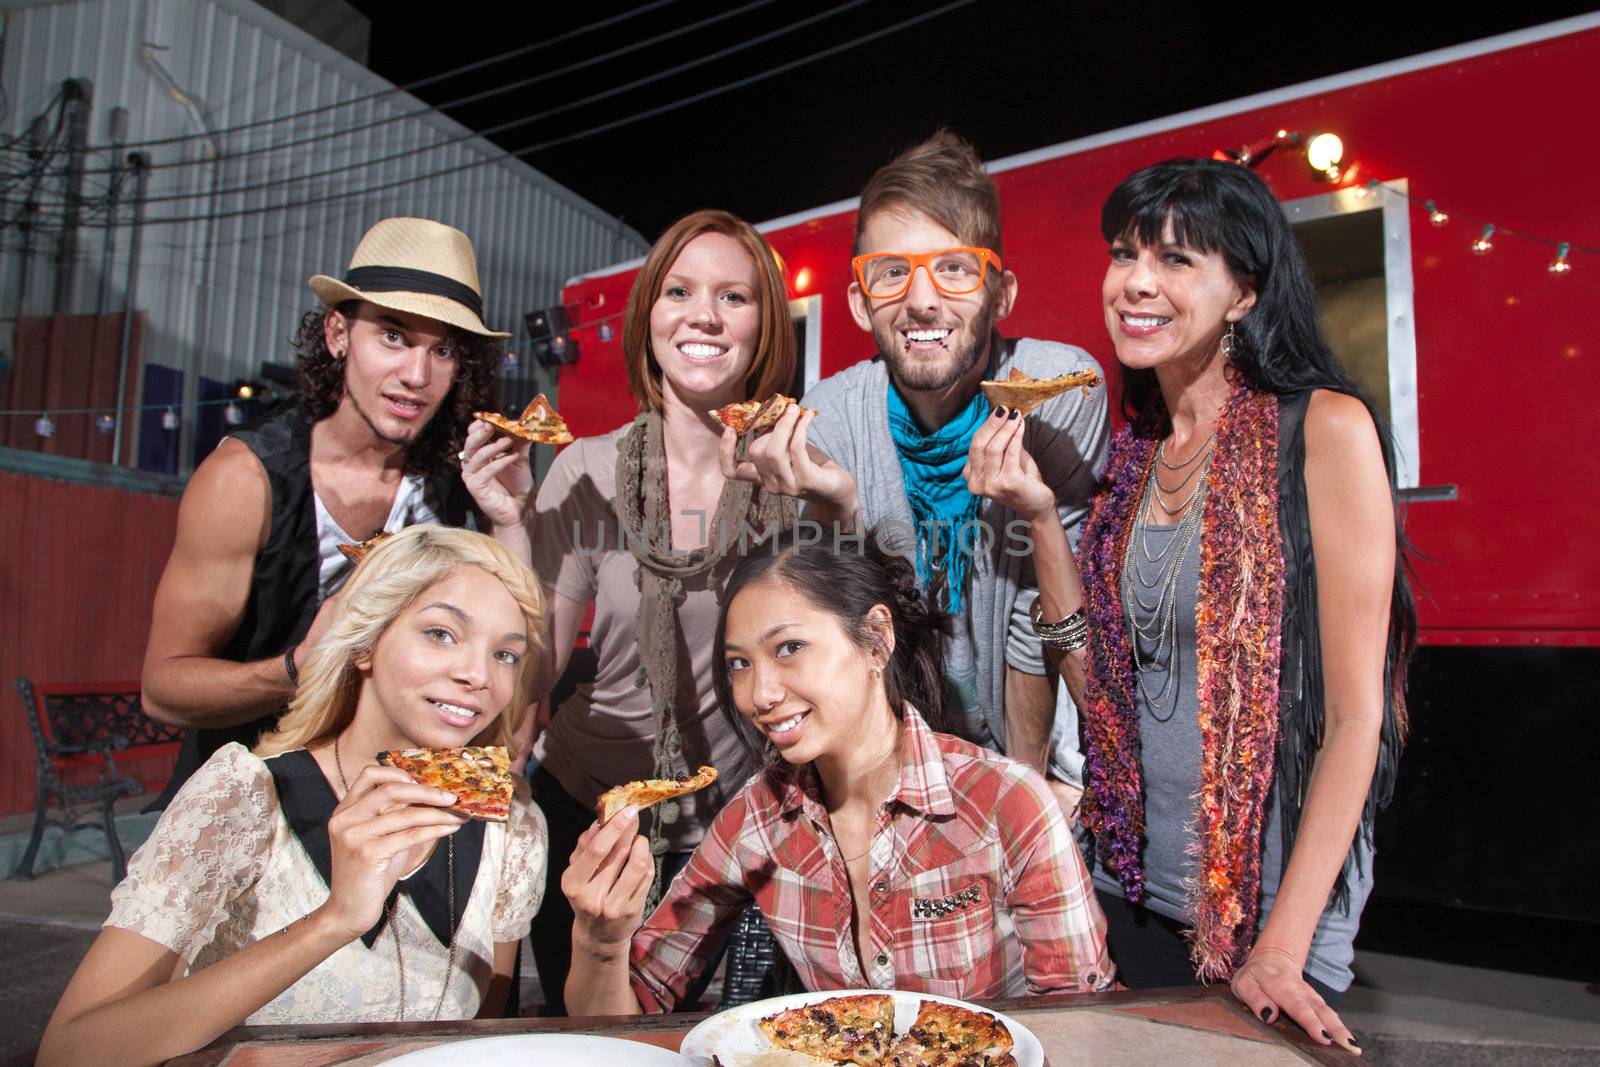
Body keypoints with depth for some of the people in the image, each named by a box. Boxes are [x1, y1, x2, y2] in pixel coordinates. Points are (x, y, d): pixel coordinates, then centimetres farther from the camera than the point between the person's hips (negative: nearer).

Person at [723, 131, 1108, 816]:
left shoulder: (1060, 388, -16)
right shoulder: (827, 417, -10)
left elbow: (1042, 612, -11)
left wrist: (1026, 779, -4)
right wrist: (837, 508, -28)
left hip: (1036, 745, -1)